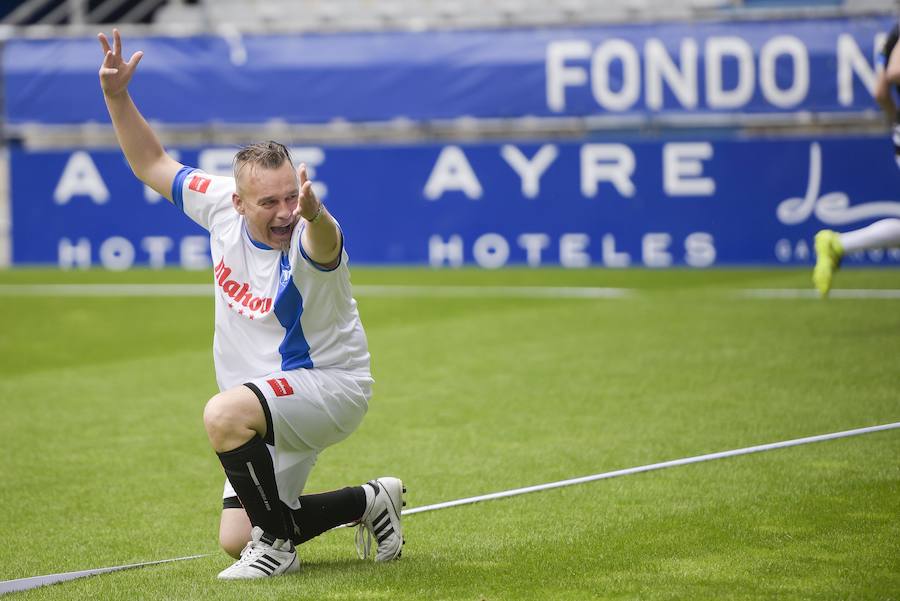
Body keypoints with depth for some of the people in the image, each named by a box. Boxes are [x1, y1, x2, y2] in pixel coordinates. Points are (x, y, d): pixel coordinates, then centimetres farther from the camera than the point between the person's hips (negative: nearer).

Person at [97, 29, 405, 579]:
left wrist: (313, 213, -78)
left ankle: (276, 545, -16)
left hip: (331, 384, -8)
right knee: (235, 539, 10)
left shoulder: (309, 238, -28)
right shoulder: (221, 204, -9)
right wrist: (117, 96, -5)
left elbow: (323, 241, -55)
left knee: (225, 413, -37)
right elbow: (153, 165, 6)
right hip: (270, 403, 8)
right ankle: (369, 500, 30)